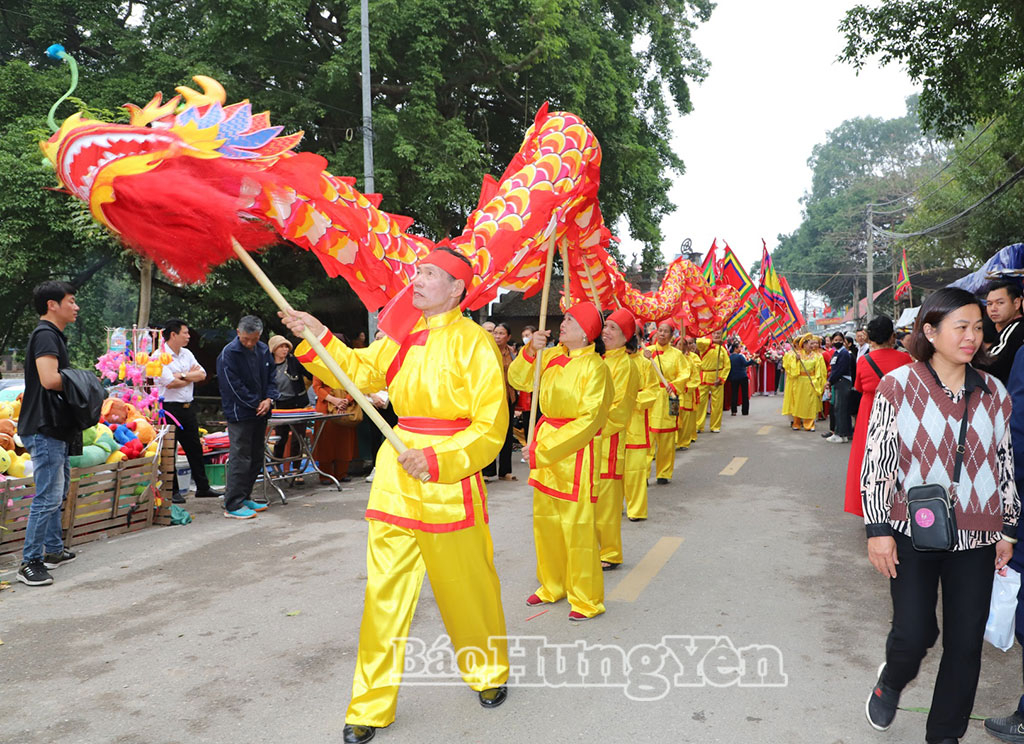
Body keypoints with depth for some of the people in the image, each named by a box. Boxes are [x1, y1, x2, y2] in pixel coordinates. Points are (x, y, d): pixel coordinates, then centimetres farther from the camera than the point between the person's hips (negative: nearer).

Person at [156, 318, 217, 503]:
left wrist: (182, 375, -14)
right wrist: (191, 375, -3)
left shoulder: (187, 354, 12)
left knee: (195, 448, 12)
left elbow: (202, 375, 3)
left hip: (187, 407, 8)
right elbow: (170, 383, -20)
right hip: (169, 408, -7)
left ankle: (202, 487, 21)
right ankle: (172, 491, 10)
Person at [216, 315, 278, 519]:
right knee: (240, 458, -8)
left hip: (260, 412, 7)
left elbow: (271, 377, 14)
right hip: (239, 414, -7)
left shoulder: (263, 350, 9)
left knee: (256, 457, 12)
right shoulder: (228, 354, -12)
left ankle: (245, 497, 24)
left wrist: (269, 399, -4)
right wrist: (256, 404, -12)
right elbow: (234, 386, -14)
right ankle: (233, 505, -3)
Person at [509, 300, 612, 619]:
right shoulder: (552, 356, 5)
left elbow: (589, 419, -18)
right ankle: (552, 586, 33)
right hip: (545, 442, 7)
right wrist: (530, 350, -7)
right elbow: (518, 379, 11)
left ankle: (586, 599, 14)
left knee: (576, 525, -1)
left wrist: (544, 449, -19)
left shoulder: (594, 366, -14)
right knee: (545, 520, 16)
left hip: (574, 450, -7)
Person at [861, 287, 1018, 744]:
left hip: (977, 536, 4)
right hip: (913, 532, -3)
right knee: (914, 634, -2)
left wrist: (1008, 528, 11)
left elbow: (1005, 462, 11)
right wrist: (878, 528, -10)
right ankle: (890, 683, 33)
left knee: (967, 642, 8)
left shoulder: (993, 393, 5)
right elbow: (877, 459, -7)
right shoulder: (898, 385, -7)